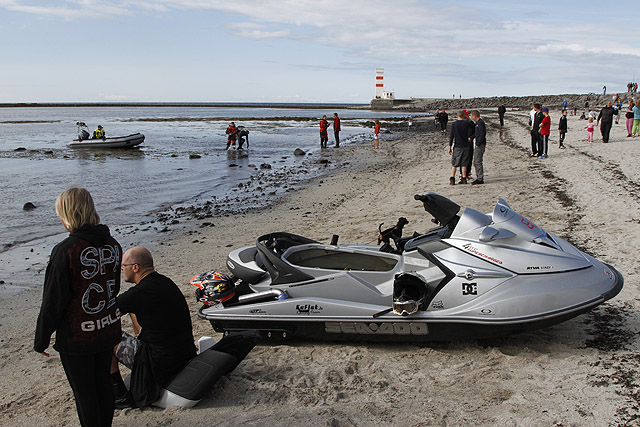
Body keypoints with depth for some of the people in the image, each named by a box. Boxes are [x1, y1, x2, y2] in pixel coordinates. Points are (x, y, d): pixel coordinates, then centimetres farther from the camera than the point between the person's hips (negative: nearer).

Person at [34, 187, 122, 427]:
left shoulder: (66, 250, -21)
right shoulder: (112, 245, -2)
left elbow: (53, 301, -16)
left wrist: (41, 340, -5)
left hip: (77, 337, -6)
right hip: (108, 329, 6)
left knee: (84, 392, 10)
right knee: (103, 382, 21)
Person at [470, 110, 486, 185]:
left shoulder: (481, 123, -14)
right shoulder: (477, 123, 17)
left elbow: (482, 135, -19)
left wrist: (478, 144, -17)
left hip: (480, 145, -10)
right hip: (478, 145, 10)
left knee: (478, 162, -9)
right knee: (475, 162, 12)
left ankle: (480, 179, -6)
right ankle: (478, 177, 18)